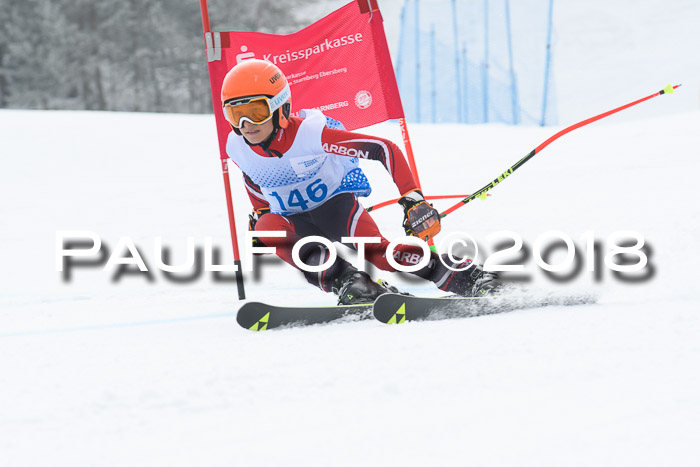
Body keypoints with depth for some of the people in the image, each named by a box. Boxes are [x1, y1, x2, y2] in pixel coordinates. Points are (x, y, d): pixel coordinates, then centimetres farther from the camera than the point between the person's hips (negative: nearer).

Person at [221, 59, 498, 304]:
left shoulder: (310, 133, -27)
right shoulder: (236, 148, -11)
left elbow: (385, 150, -27)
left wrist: (413, 200, -32)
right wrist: (259, 214, 12)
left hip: (336, 203, -5)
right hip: (295, 222, 5)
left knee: (374, 251, -34)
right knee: (266, 227, -31)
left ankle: (470, 278, -22)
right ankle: (349, 284, -30)